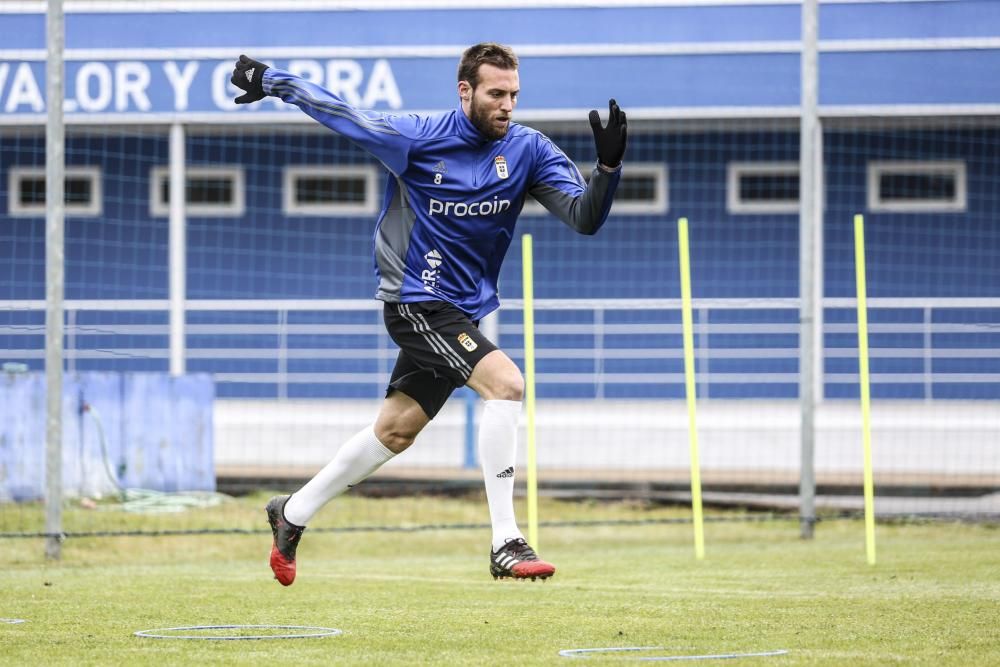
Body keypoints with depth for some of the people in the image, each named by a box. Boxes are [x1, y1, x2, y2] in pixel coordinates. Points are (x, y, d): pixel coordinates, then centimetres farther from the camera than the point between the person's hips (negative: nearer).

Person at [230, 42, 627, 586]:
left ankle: (292, 514, 34)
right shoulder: (416, 138, -13)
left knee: (396, 430, 15)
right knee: (505, 383, -24)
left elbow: (584, 218, -11)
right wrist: (270, 81, 4)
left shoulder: (528, 150, -4)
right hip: (416, 302, -6)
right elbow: (338, 113, 0)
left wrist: (608, 166, -28)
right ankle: (506, 545, -26)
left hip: (461, 312, 6)